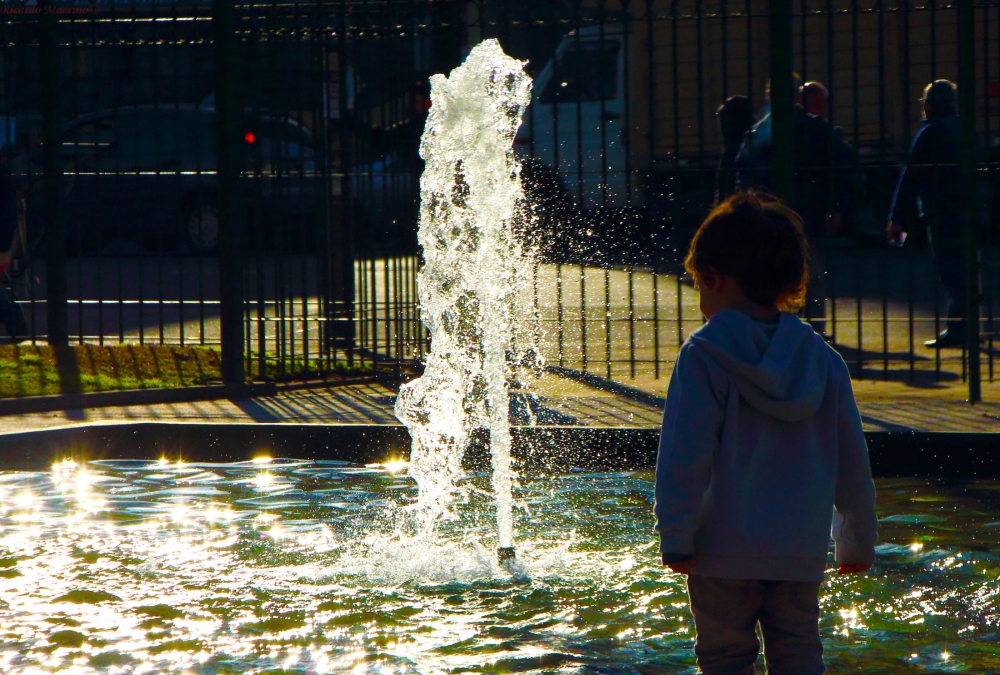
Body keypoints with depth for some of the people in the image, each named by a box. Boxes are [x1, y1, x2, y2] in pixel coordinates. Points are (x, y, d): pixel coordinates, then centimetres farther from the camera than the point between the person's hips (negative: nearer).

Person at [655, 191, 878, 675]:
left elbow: (684, 455, -13)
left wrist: (675, 538, -9)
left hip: (724, 549, -4)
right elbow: (852, 462, 11)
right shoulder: (823, 360, 6)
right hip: (802, 553, 4)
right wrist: (858, 541, 21)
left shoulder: (704, 356, -9)